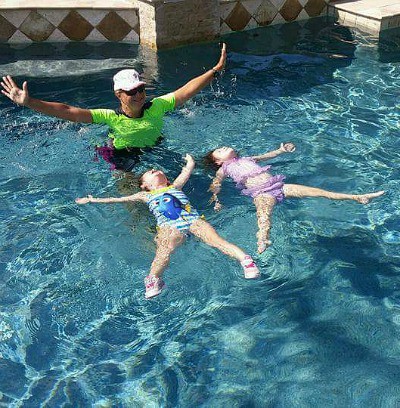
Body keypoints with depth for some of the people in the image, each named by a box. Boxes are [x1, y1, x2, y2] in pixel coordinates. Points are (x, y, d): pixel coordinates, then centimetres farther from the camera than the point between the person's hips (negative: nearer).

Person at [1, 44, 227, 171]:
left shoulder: (156, 107, -8)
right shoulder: (111, 117, -17)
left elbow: (187, 90, -8)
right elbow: (69, 112, -25)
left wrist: (216, 69, -11)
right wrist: (29, 102, -34)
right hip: (124, 159, -4)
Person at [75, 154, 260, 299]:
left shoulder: (175, 186, 37)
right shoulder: (145, 195, 34)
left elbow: (189, 168, 47)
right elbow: (118, 199, 38)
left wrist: (189, 158, 70)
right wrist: (93, 200, 42)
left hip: (192, 218, 1)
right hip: (169, 226, -1)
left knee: (215, 238, -25)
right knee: (164, 250, -33)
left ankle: (245, 258, -41)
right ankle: (153, 279, -53)